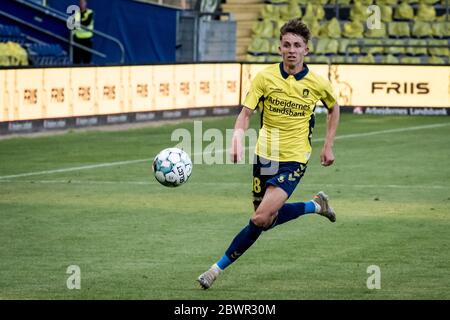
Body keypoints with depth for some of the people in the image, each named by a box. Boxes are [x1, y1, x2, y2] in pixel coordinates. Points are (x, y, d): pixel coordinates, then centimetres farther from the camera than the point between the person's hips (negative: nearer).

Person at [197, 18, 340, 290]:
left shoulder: (318, 84, -6)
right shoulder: (265, 77, -7)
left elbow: (334, 109, 15)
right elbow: (246, 114, -10)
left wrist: (328, 146, 10)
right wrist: (237, 140, -29)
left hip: (294, 160, -3)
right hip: (265, 155, 3)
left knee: (262, 218, -16)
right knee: (266, 219, 14)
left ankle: (219, 268, -4)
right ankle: (316, 205, 38)